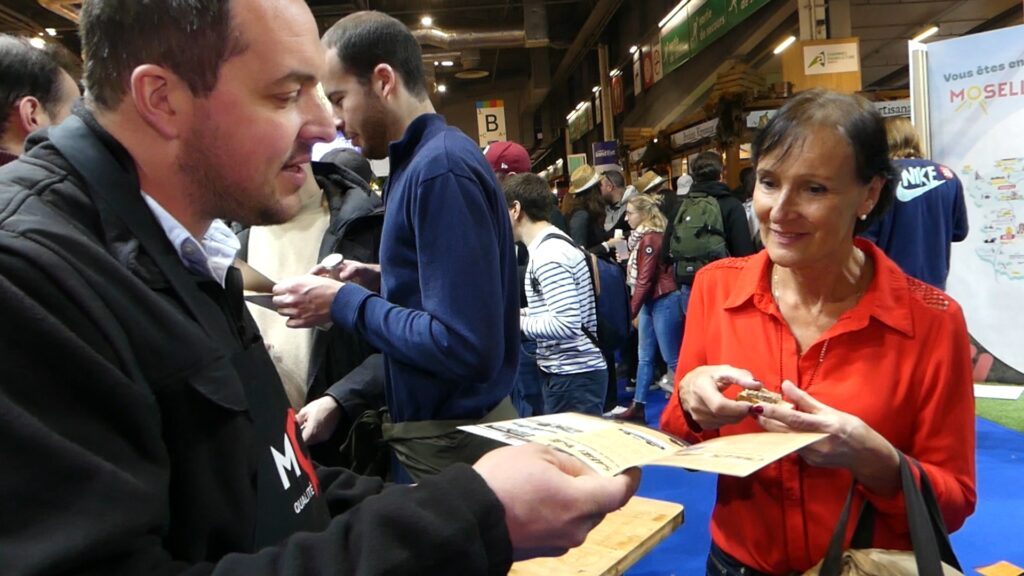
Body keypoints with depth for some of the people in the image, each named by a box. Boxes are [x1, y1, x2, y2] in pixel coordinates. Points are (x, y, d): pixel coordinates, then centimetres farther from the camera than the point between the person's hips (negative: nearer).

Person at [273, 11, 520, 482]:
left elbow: (465, 347, -27)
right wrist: (382, 281, 4)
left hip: (453, 439, -9)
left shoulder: (441, 167, -22)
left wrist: (344, 303, -18)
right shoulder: (424, 158, 8)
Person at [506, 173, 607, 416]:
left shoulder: (548, 254, -19)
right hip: (570, 372, 10)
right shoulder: (552, 245, 12)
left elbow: (566, 324, -26)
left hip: (572, 376, -10)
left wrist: (513, 321, -16)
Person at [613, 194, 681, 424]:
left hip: (663, 301, -10)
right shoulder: (643, 236, 14)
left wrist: (632, 310, -12)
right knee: (644, 357, 12)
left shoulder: (650, 238, -15)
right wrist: (627, 260, 1)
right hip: (650, 301, 10)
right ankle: (638, 407, 18)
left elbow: (645, 279, -16)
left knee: (672, 359, -3)